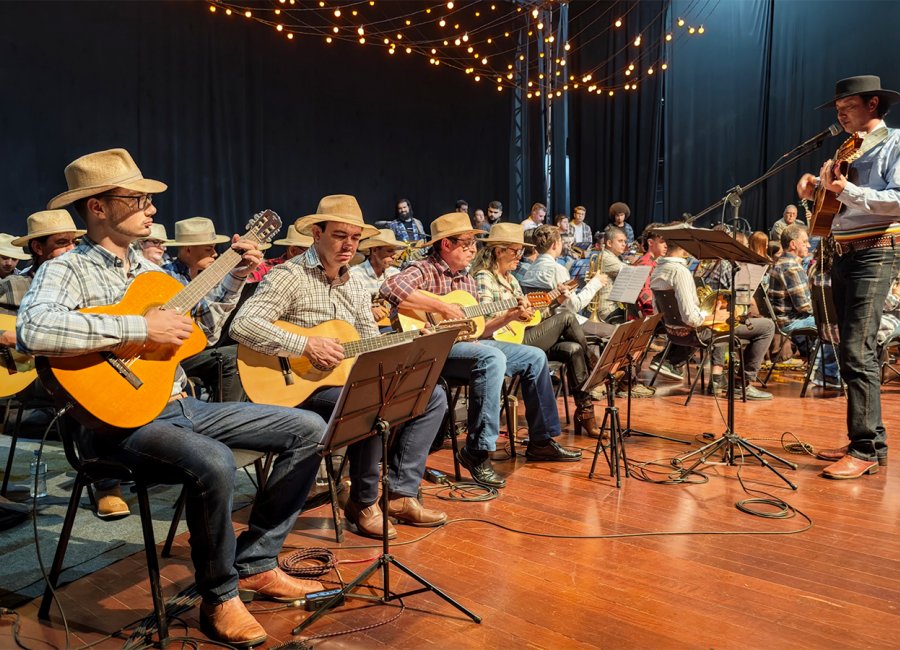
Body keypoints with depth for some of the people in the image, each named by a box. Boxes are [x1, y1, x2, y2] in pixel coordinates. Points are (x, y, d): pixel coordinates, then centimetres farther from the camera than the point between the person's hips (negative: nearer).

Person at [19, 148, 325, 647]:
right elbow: (32, 330, -31)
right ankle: (219, 597, -10)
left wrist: (235, 278, 12)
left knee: (308, 430, 1)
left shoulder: (148, 269, 15)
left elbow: (204, 326, 22)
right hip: (121, 418, -8)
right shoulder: (67, 270, -8)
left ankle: (254, 564, 6)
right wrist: (141, 327, -28)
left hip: (181, 406, 8)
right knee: (214, 464, -38)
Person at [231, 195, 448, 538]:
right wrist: (305, 345, -27)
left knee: (432, 396, 0)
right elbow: (241, 325, -23)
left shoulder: (356, 286, 13)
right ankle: (363, 503, -10)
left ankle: (400, 494, 0)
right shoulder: (290, 277, -11)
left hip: (347, 380, 8)